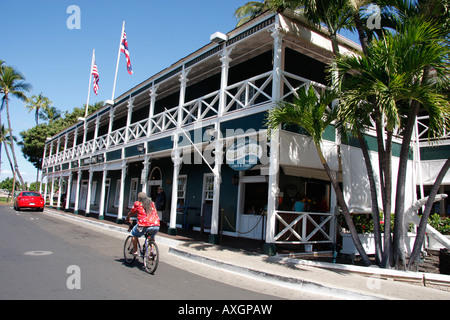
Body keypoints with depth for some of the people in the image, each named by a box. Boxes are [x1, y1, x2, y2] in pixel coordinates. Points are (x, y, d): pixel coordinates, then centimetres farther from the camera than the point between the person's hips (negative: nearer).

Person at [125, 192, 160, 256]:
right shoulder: (152, 203, 22)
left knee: (134, 233, 24)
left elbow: (131, 213, 22)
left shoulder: (137, 204, 9)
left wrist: (127, 218, 42)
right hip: (156, 225, 4)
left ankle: (135, 251, 22)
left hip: (144, 225, -4)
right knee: (151, 237, 33)